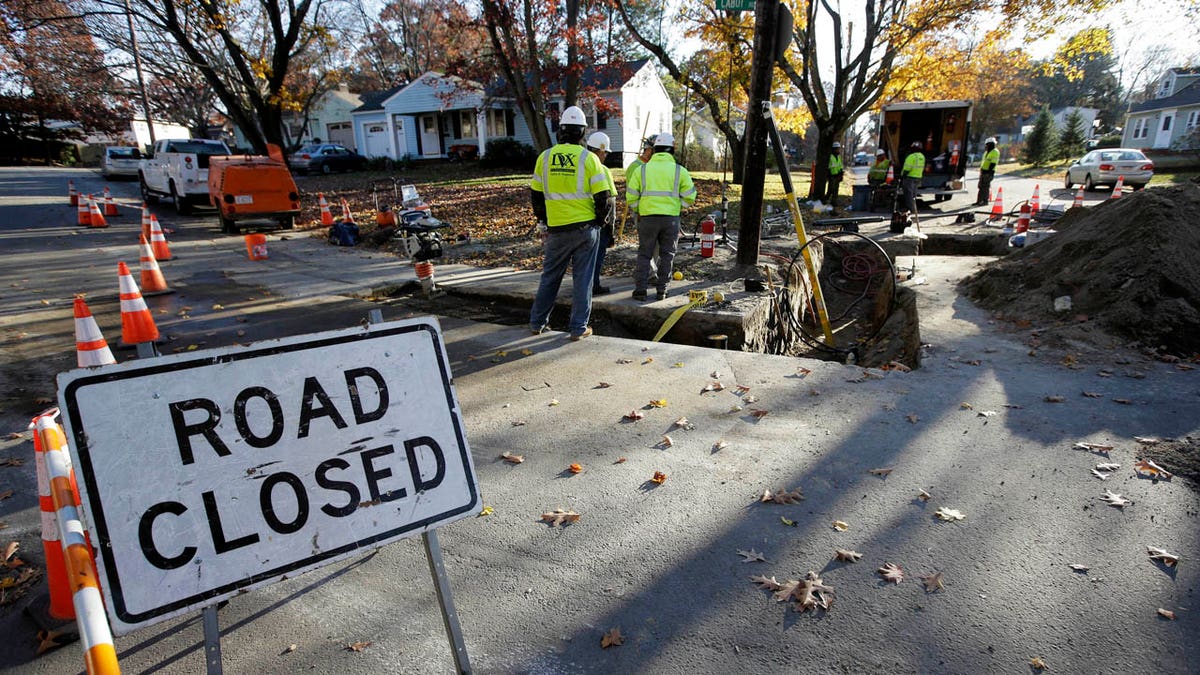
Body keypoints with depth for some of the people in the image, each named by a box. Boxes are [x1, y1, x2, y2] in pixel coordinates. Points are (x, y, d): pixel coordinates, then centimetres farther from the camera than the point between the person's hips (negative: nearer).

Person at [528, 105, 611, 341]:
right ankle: (578, 328, 9)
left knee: (550, 276, 16)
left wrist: (543, 221, 21)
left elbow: (536, 194, 9)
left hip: (556, 228, 3)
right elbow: (602, 196, -7)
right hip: (585, 228, -2)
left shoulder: (545, 157, 2)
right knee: (582, 278, 5)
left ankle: (537, 323, 23)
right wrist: (599, 219, 10)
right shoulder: (589, 158, -7)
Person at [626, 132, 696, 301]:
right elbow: (690, 197, 2)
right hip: (671, 218, 0)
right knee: (667, 255, 10)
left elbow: (631, 197, 3)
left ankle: (640, 289, 3)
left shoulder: (642, 169, 4)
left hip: (647, 217, 0)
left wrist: (638, 210, 19)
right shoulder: (679, 170, 3)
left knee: (644, 254, 9)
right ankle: (661, 289, 11)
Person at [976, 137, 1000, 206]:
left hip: (988, 172, -9)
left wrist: (989, 172, -23)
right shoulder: (987, 152, 18)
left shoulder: (995, 152, -11)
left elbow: (993, 163, -18)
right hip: (983, 171, 9)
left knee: (985, 187, -6)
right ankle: (979, 201, 14)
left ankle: (985, 201, -1)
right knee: (981, 186, 10)